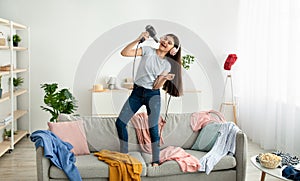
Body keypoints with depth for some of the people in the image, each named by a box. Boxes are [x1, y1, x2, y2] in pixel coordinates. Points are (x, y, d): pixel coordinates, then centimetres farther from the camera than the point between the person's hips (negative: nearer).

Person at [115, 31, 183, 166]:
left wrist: (165, 78, -25)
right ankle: (123, 154, 15)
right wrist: (139, 39, -16)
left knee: (153, 128, -5)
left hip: (153, 95, -1)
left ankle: (155, 161, 7)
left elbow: (157, 86, -6)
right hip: (137, 92, 2)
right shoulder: (148, 51, 1)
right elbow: (124, 53, -9)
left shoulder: (167, 65, 1)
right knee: (120, 122, -3)